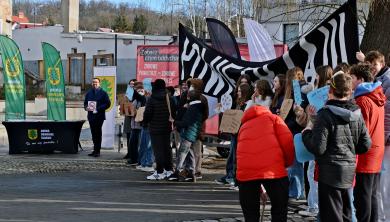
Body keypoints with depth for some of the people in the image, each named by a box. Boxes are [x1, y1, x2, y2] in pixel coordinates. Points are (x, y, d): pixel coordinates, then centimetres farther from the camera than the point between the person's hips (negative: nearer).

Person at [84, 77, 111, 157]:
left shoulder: (103, 93, -2)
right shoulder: (89, 93, 14)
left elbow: (108, 104, -7)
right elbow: (85, 102, 20)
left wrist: (98, 109, -17)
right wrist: (86, 107, -3)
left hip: (99, 116, -5)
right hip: (91, 116, 5)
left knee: (98, 133, -4)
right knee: (93, 133, 10)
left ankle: (97, 151, -1)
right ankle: (95, 150, 17)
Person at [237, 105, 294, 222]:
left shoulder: (244, 126, 33)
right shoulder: (272, 118, 24)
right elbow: (287, 141, 4)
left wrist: (258, 188, 42)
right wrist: (288, 162, 21)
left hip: (246, 171, 3)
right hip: (273, 169, -3)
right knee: (279, 212, 12)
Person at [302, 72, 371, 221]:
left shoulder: (325, 114, -16)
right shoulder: (357, 114, 1)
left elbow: (318, 148, -19)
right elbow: (366, 145, 5)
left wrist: (306, 133, -1)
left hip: (330, 171, -6)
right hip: (349, 169, 6)